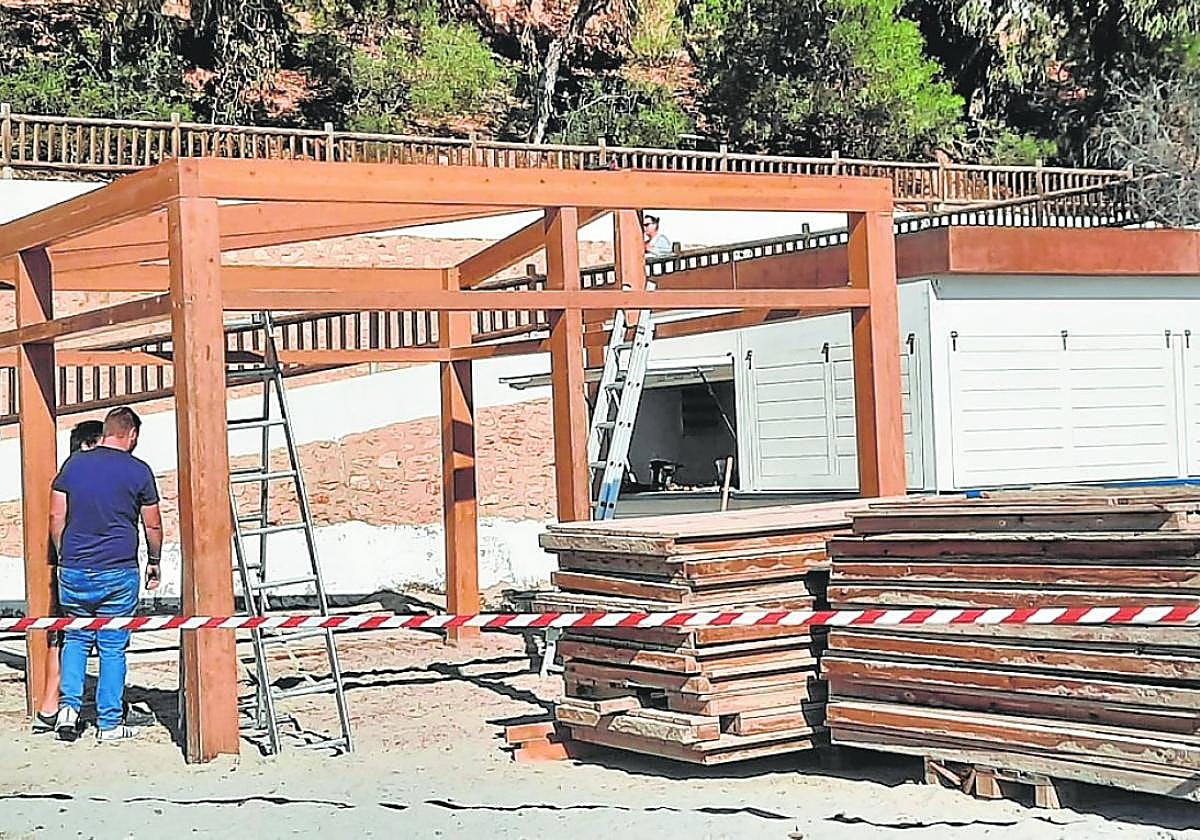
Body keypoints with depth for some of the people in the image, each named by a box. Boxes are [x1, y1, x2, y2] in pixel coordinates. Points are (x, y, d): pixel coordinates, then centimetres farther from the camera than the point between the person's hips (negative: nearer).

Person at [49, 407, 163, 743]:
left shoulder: (74, 463, 5)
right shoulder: (138, 471, -2)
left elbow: (56, 515, 6)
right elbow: (153, 525, 4)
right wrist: (154, 561, 19)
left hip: (74, 569, 3)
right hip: (118, 571, -3)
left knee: (75, 638, 19)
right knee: (113, 646, 5)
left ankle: (68, 705, 4)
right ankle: (109, 723, 9)